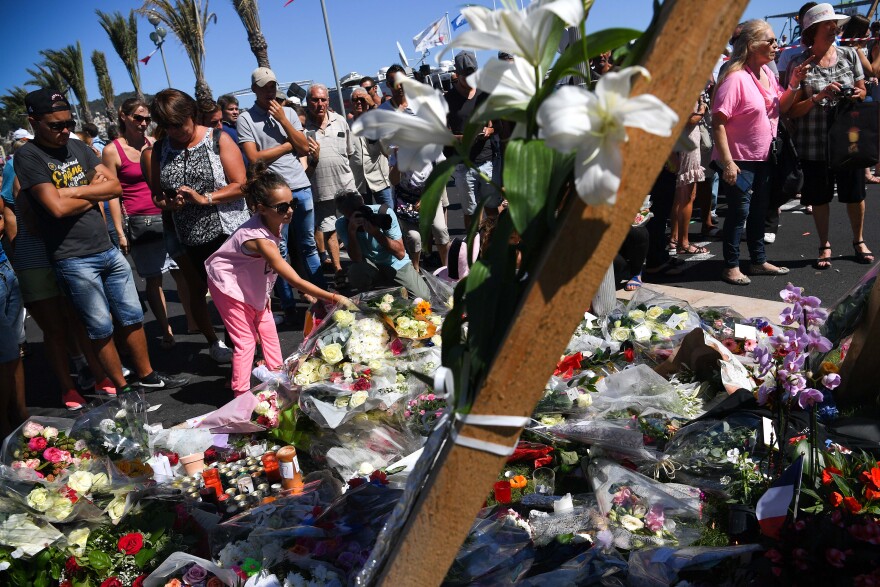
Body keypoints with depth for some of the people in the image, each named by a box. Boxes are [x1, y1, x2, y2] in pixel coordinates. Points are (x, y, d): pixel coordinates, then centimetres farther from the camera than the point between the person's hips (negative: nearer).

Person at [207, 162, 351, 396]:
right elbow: (295, 281, -42)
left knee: (267, 328, 13)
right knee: (246, 339, -5)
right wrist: (334, 298, -43)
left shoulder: (273, 223, -16)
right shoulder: (260, 239, -40)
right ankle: (241, 394, 5)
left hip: (253, 282, 8)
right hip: (228, 284, -8)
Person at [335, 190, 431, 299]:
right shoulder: (342, 224, -16)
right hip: (369, 267, 0)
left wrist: (376, 233, -34)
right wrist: (351, 231, -35)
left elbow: (400, 253, -22)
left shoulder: (384, 213, -21)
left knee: (423, 298, -15)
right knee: (355, 271, -34)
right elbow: (357, 259, -23)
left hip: (396, 264, 0)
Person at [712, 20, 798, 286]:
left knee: (759, 211, 16)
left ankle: (759, 261, 29)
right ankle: (731, 267, 12)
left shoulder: (767, 73, 7)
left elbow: (781, 106, 19)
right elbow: (717, 122, -23)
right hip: (740, 160, -8)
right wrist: (727, 162, -27)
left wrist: (793, 85, -1)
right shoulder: (736, 78, -19)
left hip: (764, 157, 8)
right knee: (739, 212, -1)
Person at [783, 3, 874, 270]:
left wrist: (858, 95, -8)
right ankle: (824, 246, 24)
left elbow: (862, 89, 14)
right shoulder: (800, 64, -4)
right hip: (815, 143, -2)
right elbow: (792, 110, -7)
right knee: (819, 197, 7)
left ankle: (858, 241, 31)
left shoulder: (849, 54, 4)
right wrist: (819, 97, -21)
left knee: (854, 193, 10)